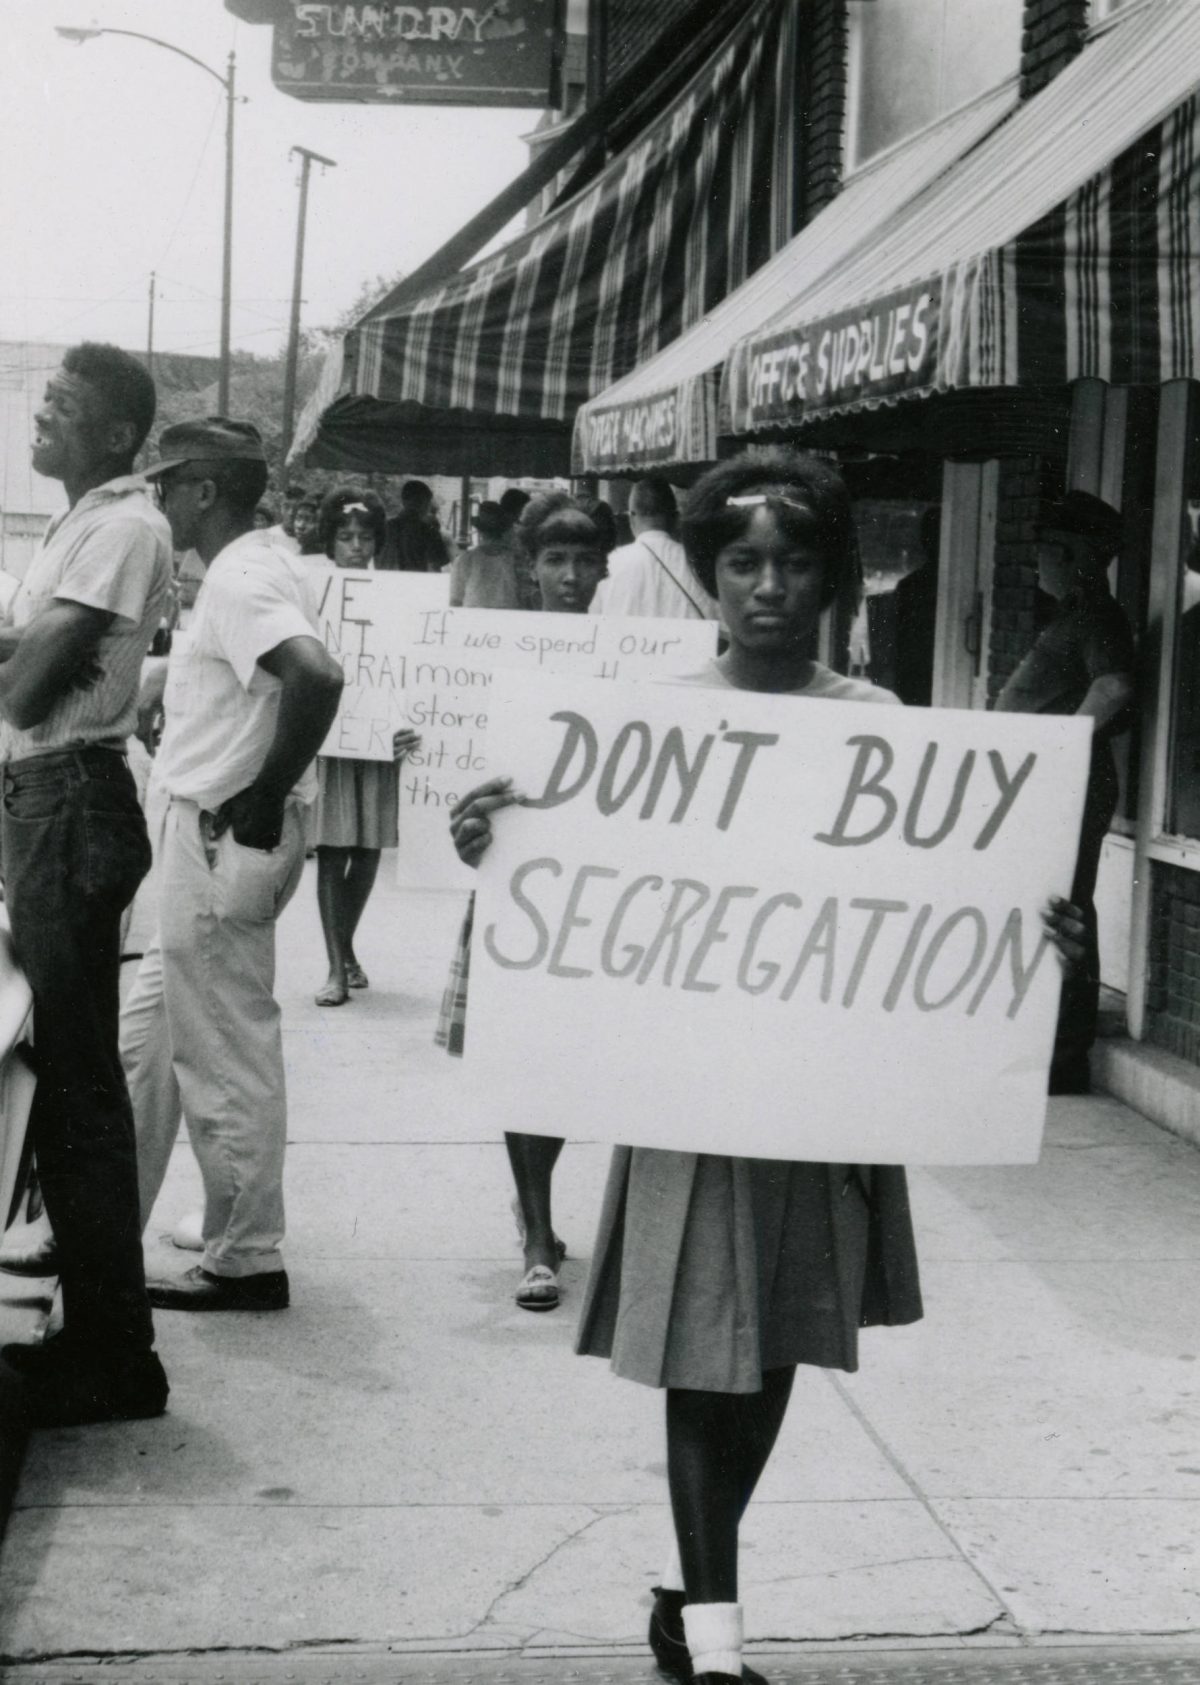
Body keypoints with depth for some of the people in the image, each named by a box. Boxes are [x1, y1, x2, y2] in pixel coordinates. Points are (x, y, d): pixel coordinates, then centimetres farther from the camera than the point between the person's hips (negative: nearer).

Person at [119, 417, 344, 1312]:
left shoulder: (240, 578, -17)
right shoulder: (269, 563, 12)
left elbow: (318, 676, -33)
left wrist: (265, 795, -23)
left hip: (222, 839, -10)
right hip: (213, 835, 10)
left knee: (224, 1053, 0)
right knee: (147, 1037, 18)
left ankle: (246, 1262, 10)